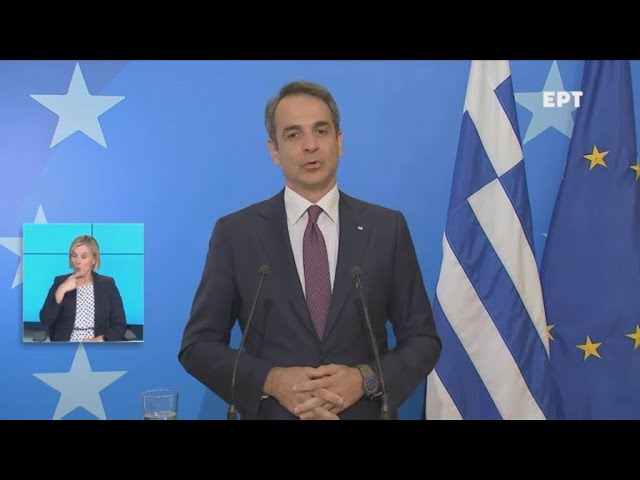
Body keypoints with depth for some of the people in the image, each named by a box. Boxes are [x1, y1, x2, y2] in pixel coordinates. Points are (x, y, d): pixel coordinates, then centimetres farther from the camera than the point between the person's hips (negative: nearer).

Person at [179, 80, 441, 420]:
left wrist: (367, 379, -17)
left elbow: (422, 339, 0)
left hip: (364, 412, 1)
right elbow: (198, 345, -4)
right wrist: (271, 381, -18)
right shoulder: (235, 232, -5)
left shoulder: (387, 228, -3)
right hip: (272, 412, -1)